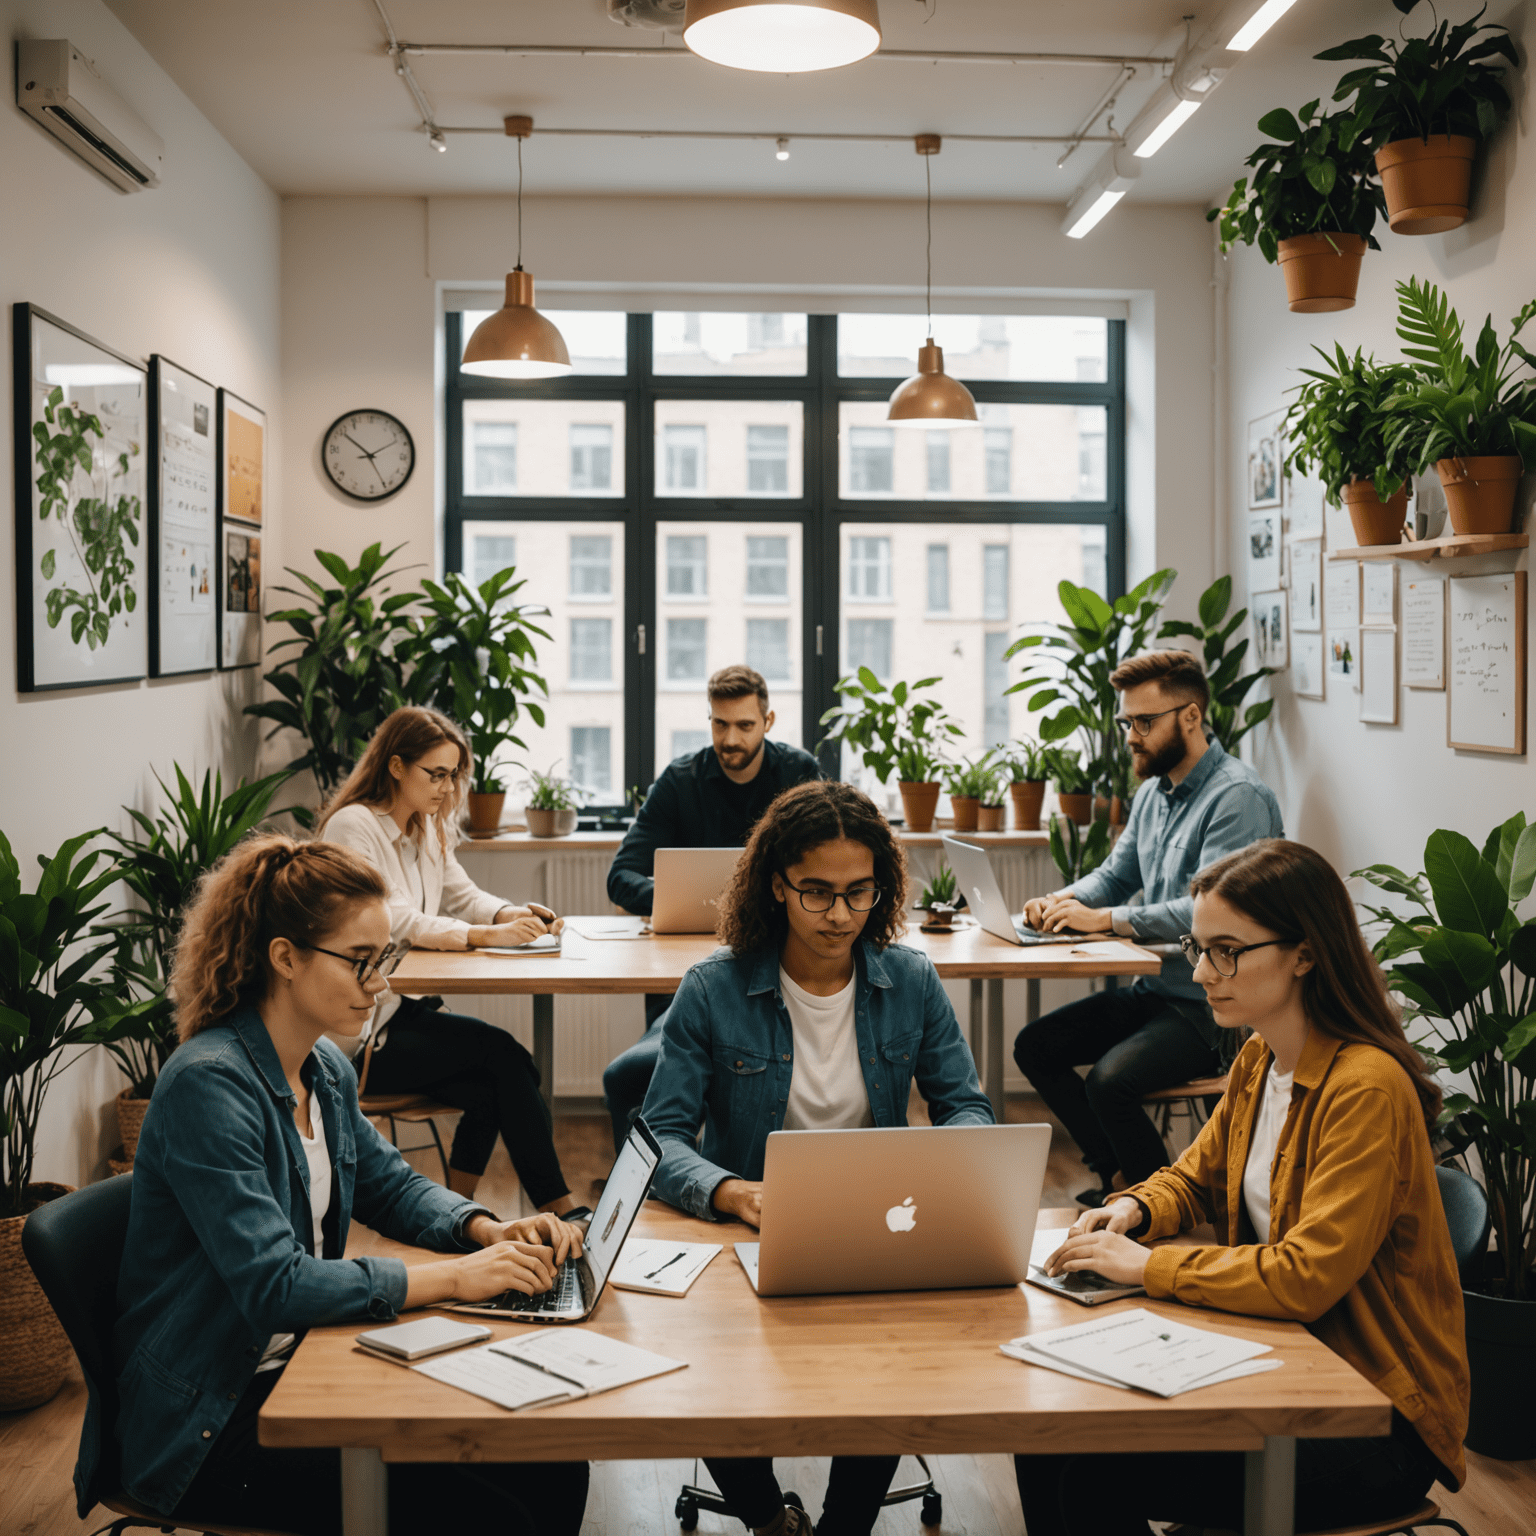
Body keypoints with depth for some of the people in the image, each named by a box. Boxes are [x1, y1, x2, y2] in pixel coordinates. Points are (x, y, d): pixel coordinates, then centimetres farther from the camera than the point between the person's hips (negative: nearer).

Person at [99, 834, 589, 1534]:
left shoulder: (325, 1069, 6)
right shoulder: (209, 1085, -22)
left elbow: (390, 1184, 19)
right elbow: (274, 1286, -28)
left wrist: (488, 1230, -2)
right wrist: (455, 1277, -26)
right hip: (210, 1431, -8)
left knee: (551, 1468, -10)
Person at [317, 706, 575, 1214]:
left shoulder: (427, 828, 14)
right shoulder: (352, 827, -14)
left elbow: (463, 895, 16)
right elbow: (392, 922, -23)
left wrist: (514, 914, -7)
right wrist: (486, 934, -33)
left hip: (407, 1008, 8)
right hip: (362, 1028, -8)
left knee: (490, 1090, -17)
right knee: (503, 1052, -20)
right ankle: (561, 1211, -14)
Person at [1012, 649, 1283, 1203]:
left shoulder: (1239, 796, -17)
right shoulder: (1154, 792, 13)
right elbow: (1115, 875, 22)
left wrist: (1105, 919, -24)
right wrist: (1066, 900, -1)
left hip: (1213, 1006, -10)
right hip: (1154, 990, 10)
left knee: (1110, 1079, -28)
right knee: (1035, 1046, 5)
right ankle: (1119, 1176, 11)